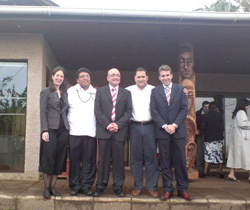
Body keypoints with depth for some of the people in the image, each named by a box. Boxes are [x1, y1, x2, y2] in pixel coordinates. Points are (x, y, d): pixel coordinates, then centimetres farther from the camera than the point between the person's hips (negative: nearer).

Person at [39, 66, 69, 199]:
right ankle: (46, 187, 7)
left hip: (63, 129, 4)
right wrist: (44, 130, -14)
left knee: (60, 158, 4)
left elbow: (66, 111, 14)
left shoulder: (65, 93, 15)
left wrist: (69, 126, 3)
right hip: (51, 129, -4)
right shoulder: (46, 92, 2)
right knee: (48, 158, -4)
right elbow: (42, 112, -5)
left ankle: (53, 186, 13)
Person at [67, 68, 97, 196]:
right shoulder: (70, 91, 10)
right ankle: (75, 186, 12)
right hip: (74, 132, 0)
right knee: (74, 160, 2)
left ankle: (86, 186, 11)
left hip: (91, 132, 1)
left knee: (89, 161, 1)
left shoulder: (96, 93, 10)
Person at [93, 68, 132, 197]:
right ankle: (100, 186, 11)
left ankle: (118, 187, 10)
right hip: (104, 130, 0)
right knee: (103, 159, 3)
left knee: (118, 160, 3)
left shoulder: (126, 93, 13)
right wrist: (107, 125, -10)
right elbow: (97, 110, 1)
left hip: (120, 131, 1)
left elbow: (128, 111, 4)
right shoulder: (100, 91, 11)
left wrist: (118, 124, -10)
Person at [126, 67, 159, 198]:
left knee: (151, 157, 3)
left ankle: (152, 187, 12)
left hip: (150, 126, -1)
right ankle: (137, 186, 17)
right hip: (135, 127, 1)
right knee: (136, 157, 7)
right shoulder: (129, 91, 3)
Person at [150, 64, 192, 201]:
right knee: (165, 162, 4)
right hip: (162, 130, 0)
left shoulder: (180, 89, 7)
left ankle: (182, 189, 12)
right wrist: (164, 126, -10)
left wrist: (174, 125, -10)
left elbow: (184, 109, 1)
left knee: (180, 160, 3)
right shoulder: (155, 91, 7)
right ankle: (167, 190, 11)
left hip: (178, 130, 0)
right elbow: (154, 111, 1)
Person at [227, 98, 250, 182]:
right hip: (242, 137, -9)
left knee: (236, 155, 8)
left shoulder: (236, 113, 18)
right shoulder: (241, 112, -10)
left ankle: (231, 174, 6)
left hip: (236, 137, 9)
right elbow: (242, 123, -20)